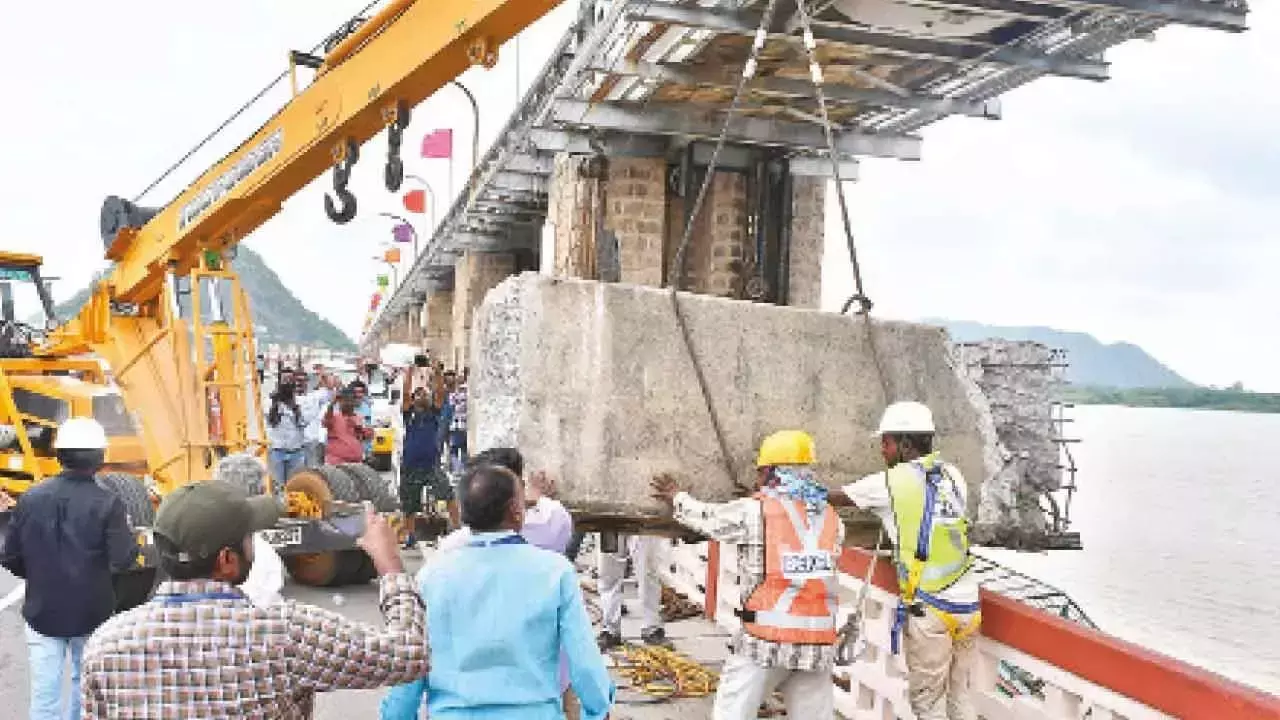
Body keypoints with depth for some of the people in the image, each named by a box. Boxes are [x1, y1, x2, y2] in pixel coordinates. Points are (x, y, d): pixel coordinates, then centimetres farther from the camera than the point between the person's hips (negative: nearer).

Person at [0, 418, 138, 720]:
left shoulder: (30, 499, -4)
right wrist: (130, 537, 3)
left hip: (42, 612, 2)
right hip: (92, 614, -2)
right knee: (85, 684, 20)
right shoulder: (107, 503, -15)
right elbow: (124, 560, -17)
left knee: (44, 696, 6)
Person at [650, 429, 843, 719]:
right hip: (818, 643, 4)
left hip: (765, 640, -4)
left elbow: (706, 517, 10)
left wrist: (677, 498, 31)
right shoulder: (831, 519, 7)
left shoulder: (755, 511, -5)